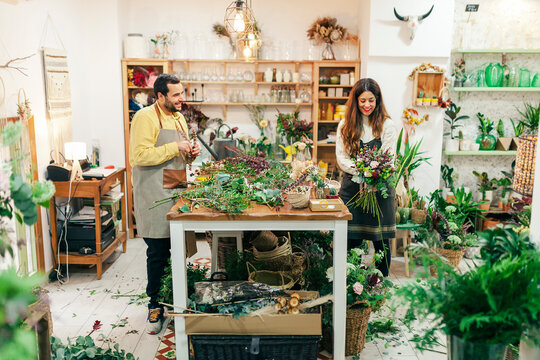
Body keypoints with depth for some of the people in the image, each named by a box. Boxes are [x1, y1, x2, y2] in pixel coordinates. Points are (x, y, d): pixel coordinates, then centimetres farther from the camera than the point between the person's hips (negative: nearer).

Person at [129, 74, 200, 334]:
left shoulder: (178, 118, 17)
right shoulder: (145, 117, -9)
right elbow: (140, 156, -19)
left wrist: (191, 153, 6)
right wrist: (174, 148, -19)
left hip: (176, 191, 7)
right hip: (155, 194, -7)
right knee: (158, 252, -4)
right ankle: (155, 308, 9)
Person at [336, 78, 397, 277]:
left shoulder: (387, 125, 2)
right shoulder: (345, 125, 8)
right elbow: (341, 158, 2)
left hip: (380, 188, -1)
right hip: (352, 187, 1)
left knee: (381, 241, 3)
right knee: (352, 240, 5)